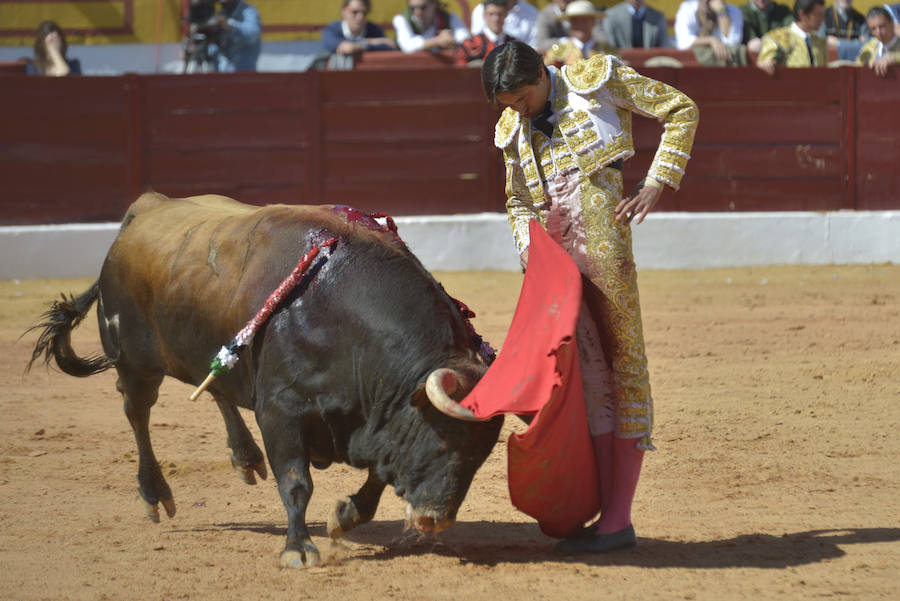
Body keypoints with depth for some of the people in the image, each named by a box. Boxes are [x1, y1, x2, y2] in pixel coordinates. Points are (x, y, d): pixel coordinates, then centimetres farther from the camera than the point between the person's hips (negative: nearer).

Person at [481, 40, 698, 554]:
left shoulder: (597, 79, 3)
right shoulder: (513, 129, 17)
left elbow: (682, 111, 7)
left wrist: (656, 186, -2)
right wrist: (529, 246, 8)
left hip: (600, 234, -6)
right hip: (552, 250, 6)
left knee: (623, 363, -3)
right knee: (585, 375, 3)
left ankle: (619, 518, -3)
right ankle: (602, 512, 8)